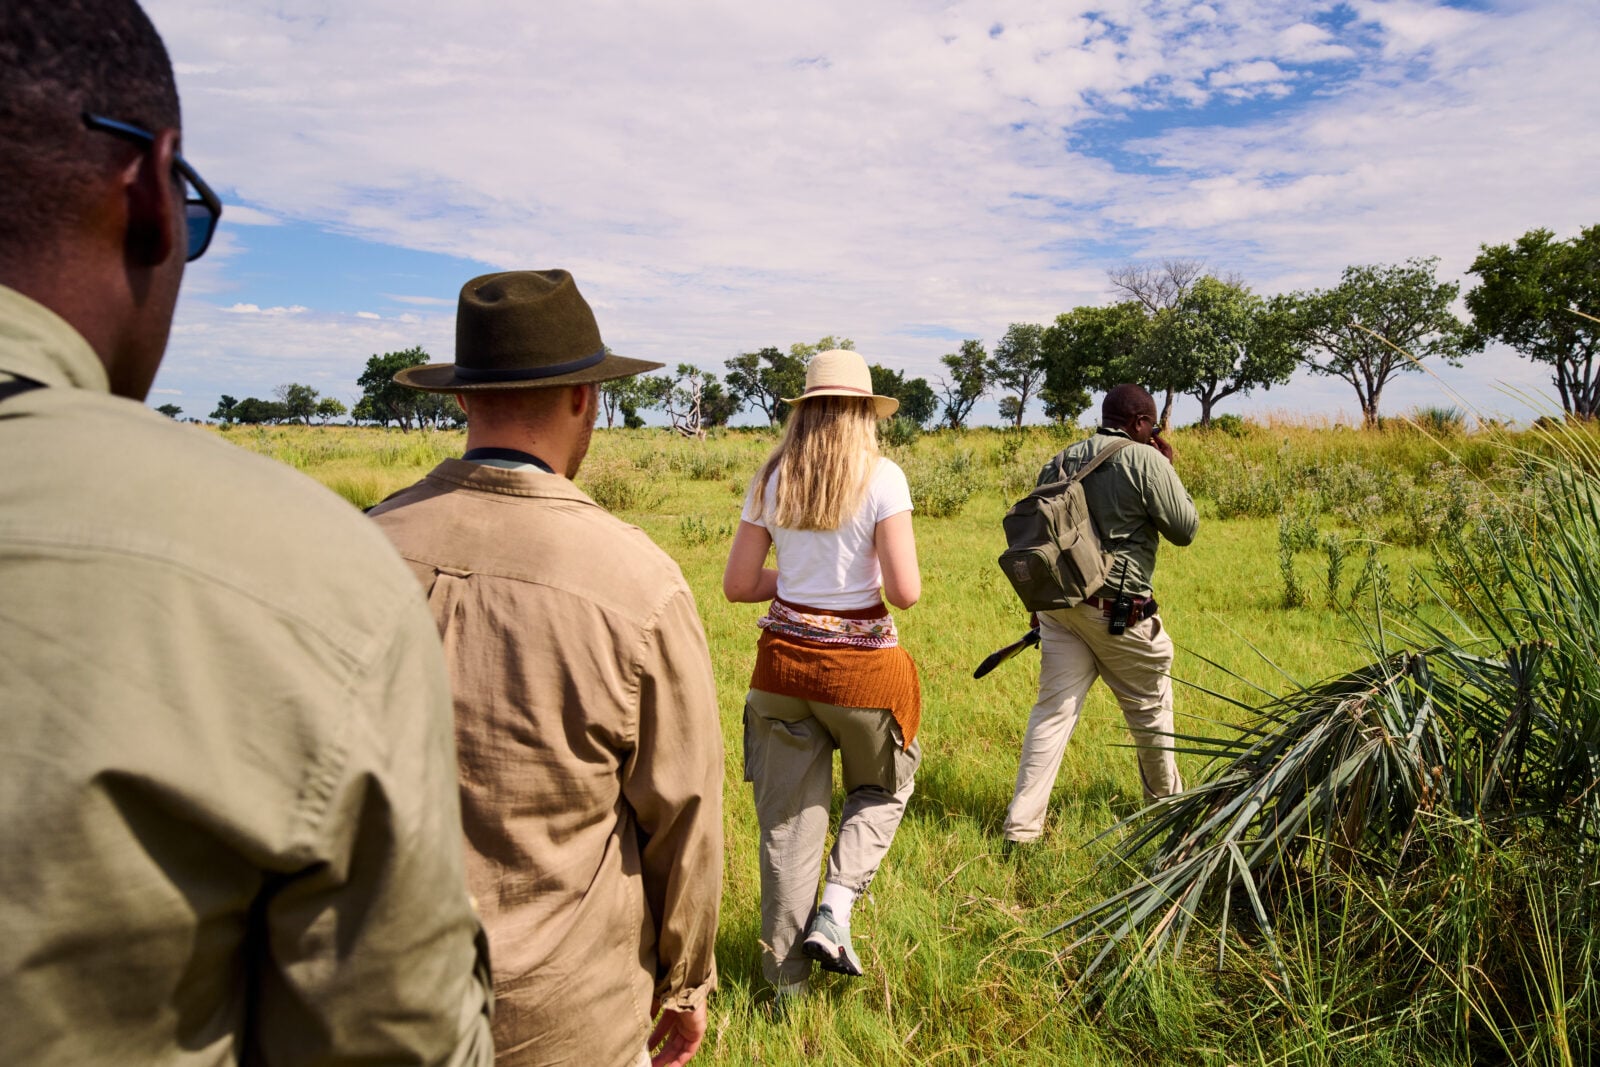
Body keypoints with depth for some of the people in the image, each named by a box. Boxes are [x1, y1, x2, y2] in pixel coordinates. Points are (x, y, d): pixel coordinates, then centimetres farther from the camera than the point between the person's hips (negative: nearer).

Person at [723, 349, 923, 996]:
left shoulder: (771, 479, 1)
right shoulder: (880, 478, -11)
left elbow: (737, 585, 3)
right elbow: (904, 593, -16)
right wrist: (867, 573, 5)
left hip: (783, 660, 3)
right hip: (861, 663, -3)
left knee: (787, 814, 14)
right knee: (881, 790, 24)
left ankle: (785, 972, 25)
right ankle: (833, 912, 8)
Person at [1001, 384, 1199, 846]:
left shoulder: (1058, 463, 9)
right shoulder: (1145, 461, -10)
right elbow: (1184, 529, -4)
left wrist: (1042, 610, 22)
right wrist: (1169, 472, 8)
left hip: (1058, 603, 5)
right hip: (1117, 610, -5)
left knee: (1054, 708, 6)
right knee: (1150, 705, 18)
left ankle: (1022, 822, 3)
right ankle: (1166, 796, 39)